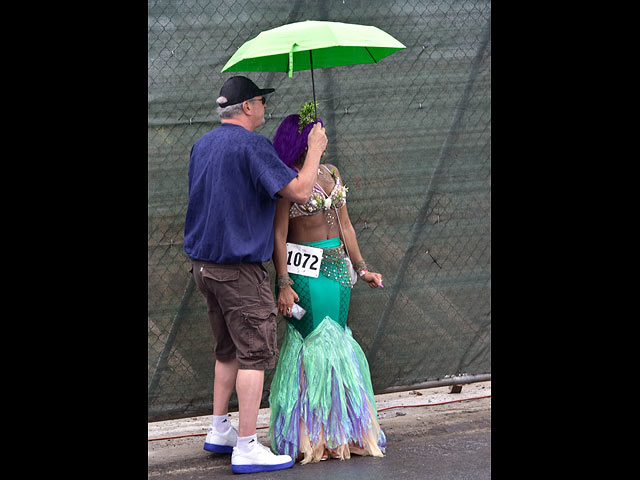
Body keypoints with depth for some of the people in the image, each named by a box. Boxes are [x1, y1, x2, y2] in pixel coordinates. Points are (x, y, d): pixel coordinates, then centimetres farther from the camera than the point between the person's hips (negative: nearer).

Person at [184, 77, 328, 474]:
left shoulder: (202, 145, 12)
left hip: (203, 263, 9)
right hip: (239, 268, -9)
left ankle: (220, 431, 26)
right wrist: (315, 149, -4)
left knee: (229, 349, 20)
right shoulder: (252, 146, -16)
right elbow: (299, 191, -19)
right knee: (255, 352, -4)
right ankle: (247, 448, -5)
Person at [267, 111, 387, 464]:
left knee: (334, 340, 8)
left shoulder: (330, 173, 14)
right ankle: (312, 436, -1)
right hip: (305, 271, -7)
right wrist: (283, 283, -17)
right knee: (316, 341, -7)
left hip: (337, 267, 7)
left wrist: (361, 269, 17)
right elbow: (278, 235, -12)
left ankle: (337, 431, 14)